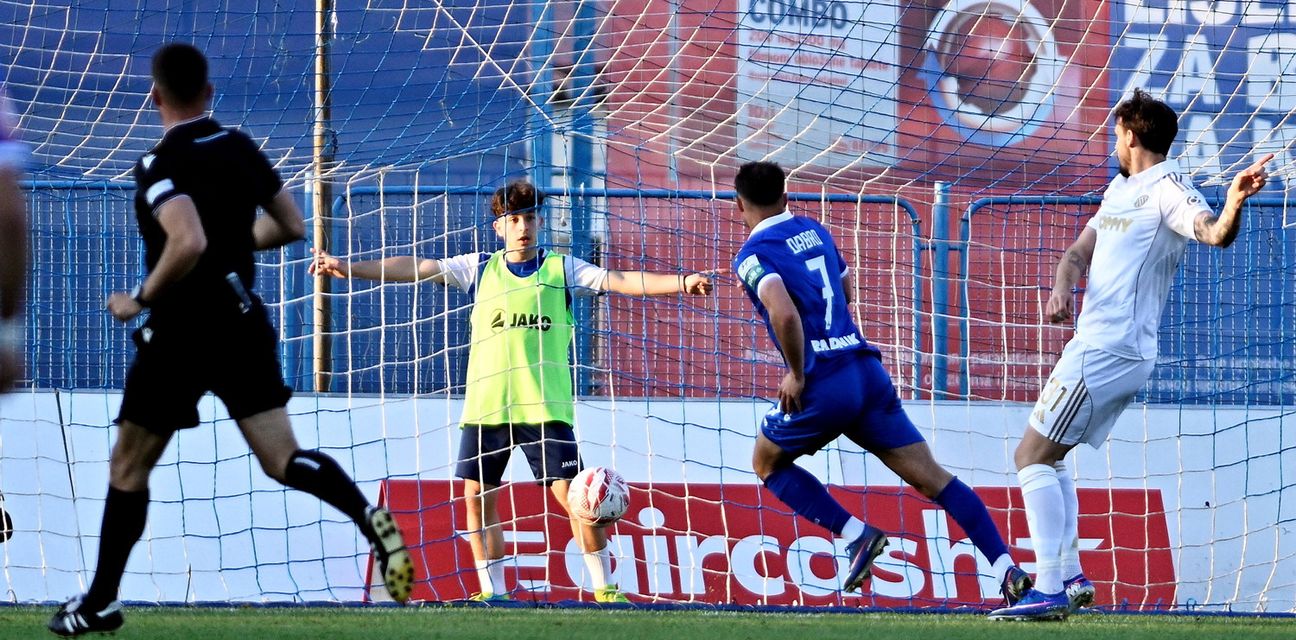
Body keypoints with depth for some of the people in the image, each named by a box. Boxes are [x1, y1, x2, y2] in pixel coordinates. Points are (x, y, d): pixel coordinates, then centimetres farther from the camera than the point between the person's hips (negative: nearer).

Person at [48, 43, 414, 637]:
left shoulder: (161, 164, -15)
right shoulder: (240, 147, 6)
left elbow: (187, 242, -30)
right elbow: (290, 226, 13)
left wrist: (139, 299, -16)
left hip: (181, 333, -6)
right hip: (243, 323, 6)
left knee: (128, 466, 9)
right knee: (284, 460, 0)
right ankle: (369, 517, -27)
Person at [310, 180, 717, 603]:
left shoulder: (561, 269, 5)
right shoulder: (480, 268, 10)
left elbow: (619, 281, -4)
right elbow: (416, 268, 7)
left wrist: (681, 282, -16)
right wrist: (346, 267, 2)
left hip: (543, 406, -3)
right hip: (484, 406, 3)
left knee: (572, 494, -9)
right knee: (477, 497, 0)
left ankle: (603, 588, -1)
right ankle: (493, 592, 12)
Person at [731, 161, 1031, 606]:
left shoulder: (752, 256, -5)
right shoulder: (814, 232, 18)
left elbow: (784, 314, -24)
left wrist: (797, 375, -11)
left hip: (823, 384, -6)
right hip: (867, 372, 6)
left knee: (767, 463, 20)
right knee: (930, 476, 2)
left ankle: (857, 535, 4)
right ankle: (1008, 570, -10)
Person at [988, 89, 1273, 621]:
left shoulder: (1166, 190, -12)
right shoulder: (1120, 188, 17)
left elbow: (1215, 233, -28)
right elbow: (1079, 252, 19)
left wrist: (1235, 200, -51)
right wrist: (1061, 287, -4)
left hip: (1107, 353, -10)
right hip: (1096, 344, 10)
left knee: (1032, 457, -11)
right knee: (1047, 458, 20)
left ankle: (1050, 591, -16)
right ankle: (1070, 577, 20)